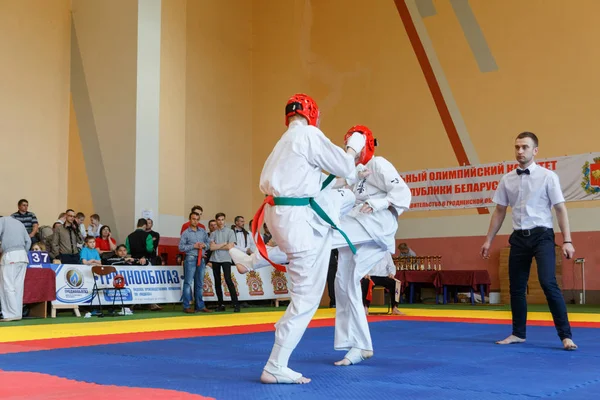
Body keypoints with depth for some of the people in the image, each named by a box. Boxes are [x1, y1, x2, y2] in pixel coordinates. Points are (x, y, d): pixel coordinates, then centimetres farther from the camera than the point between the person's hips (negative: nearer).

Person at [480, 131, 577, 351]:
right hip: (519, 237, 4)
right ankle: (518, 333, 25)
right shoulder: (507, 179, 6)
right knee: (516, 287, 10)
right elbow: (499, 211, 13)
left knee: (548, 283, -16)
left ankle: (566, 335, -8)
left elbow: (560, 209, -5)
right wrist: (488, 240, 13)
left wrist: (567, 240, -11)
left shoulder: (547, 176, -5)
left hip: (541, 235, -4)